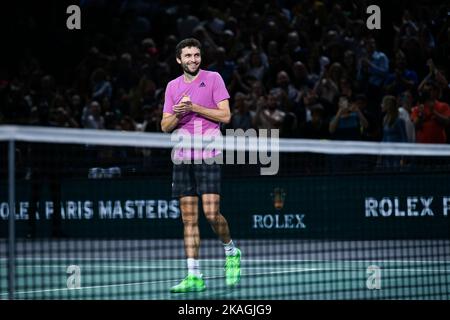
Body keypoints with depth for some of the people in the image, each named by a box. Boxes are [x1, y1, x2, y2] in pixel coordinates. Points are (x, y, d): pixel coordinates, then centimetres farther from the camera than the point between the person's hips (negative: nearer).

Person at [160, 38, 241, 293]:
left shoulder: (213, 78, 1)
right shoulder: (173, 86, 13)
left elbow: (225, 115, -5)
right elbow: (165, 126, 12)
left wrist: (195, 107, -13)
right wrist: (177, 114, -9)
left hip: (208, 156, -4)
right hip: (182, 158, 4)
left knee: (212, 214, -11)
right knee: (189, 218, 1)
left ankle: (231, 251, 17)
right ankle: (194, 276, 1)